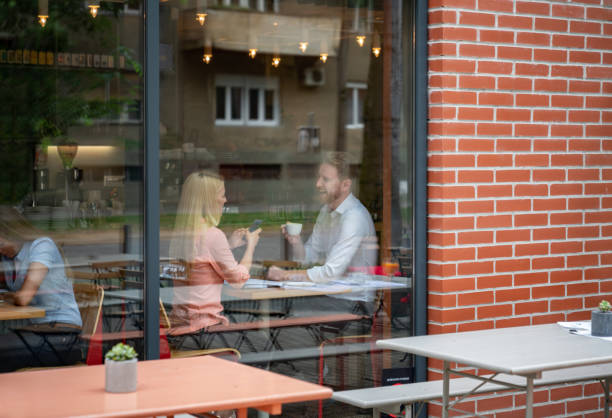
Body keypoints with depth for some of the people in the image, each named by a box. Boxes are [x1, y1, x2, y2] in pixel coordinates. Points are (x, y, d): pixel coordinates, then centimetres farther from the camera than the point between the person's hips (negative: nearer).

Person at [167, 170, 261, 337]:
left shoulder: (178, 234, 9)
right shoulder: (213, 235, -14)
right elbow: (238, 279, -6)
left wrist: (230, 245, 22)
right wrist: (251, 245, 8)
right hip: (205, 322, -8)